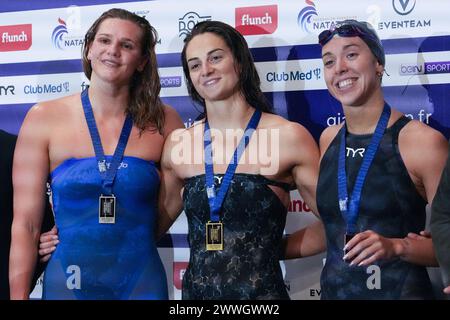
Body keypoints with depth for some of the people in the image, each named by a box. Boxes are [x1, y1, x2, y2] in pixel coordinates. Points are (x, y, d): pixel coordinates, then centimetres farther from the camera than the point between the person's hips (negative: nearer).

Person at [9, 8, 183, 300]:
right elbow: (26, 224, -7)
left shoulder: (164, 121, -4)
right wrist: (19, 295, -9)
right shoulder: (43, 118, -6)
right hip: (67, 282, 0)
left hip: (142, 283, 1)